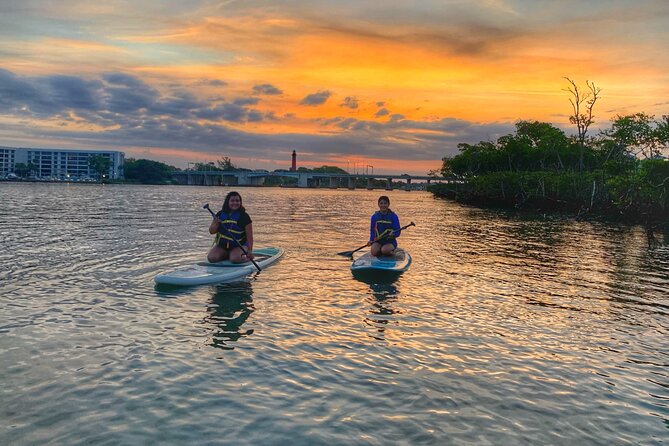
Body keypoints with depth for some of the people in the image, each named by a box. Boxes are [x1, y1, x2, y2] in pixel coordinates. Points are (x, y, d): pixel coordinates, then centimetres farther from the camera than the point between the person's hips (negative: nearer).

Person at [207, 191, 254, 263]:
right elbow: (211, 231, 5)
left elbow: (249, 236, -10)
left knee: (235, 259, -31)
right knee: (211, 258, -19)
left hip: (239, 246, -4)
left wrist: (250, 251, -22)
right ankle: (226, 255, 11)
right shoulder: (220, 214, 3)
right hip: (221, 246, 4)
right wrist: (216, 224, -16)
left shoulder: (244, 216, -6)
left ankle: (245, 257, 4)